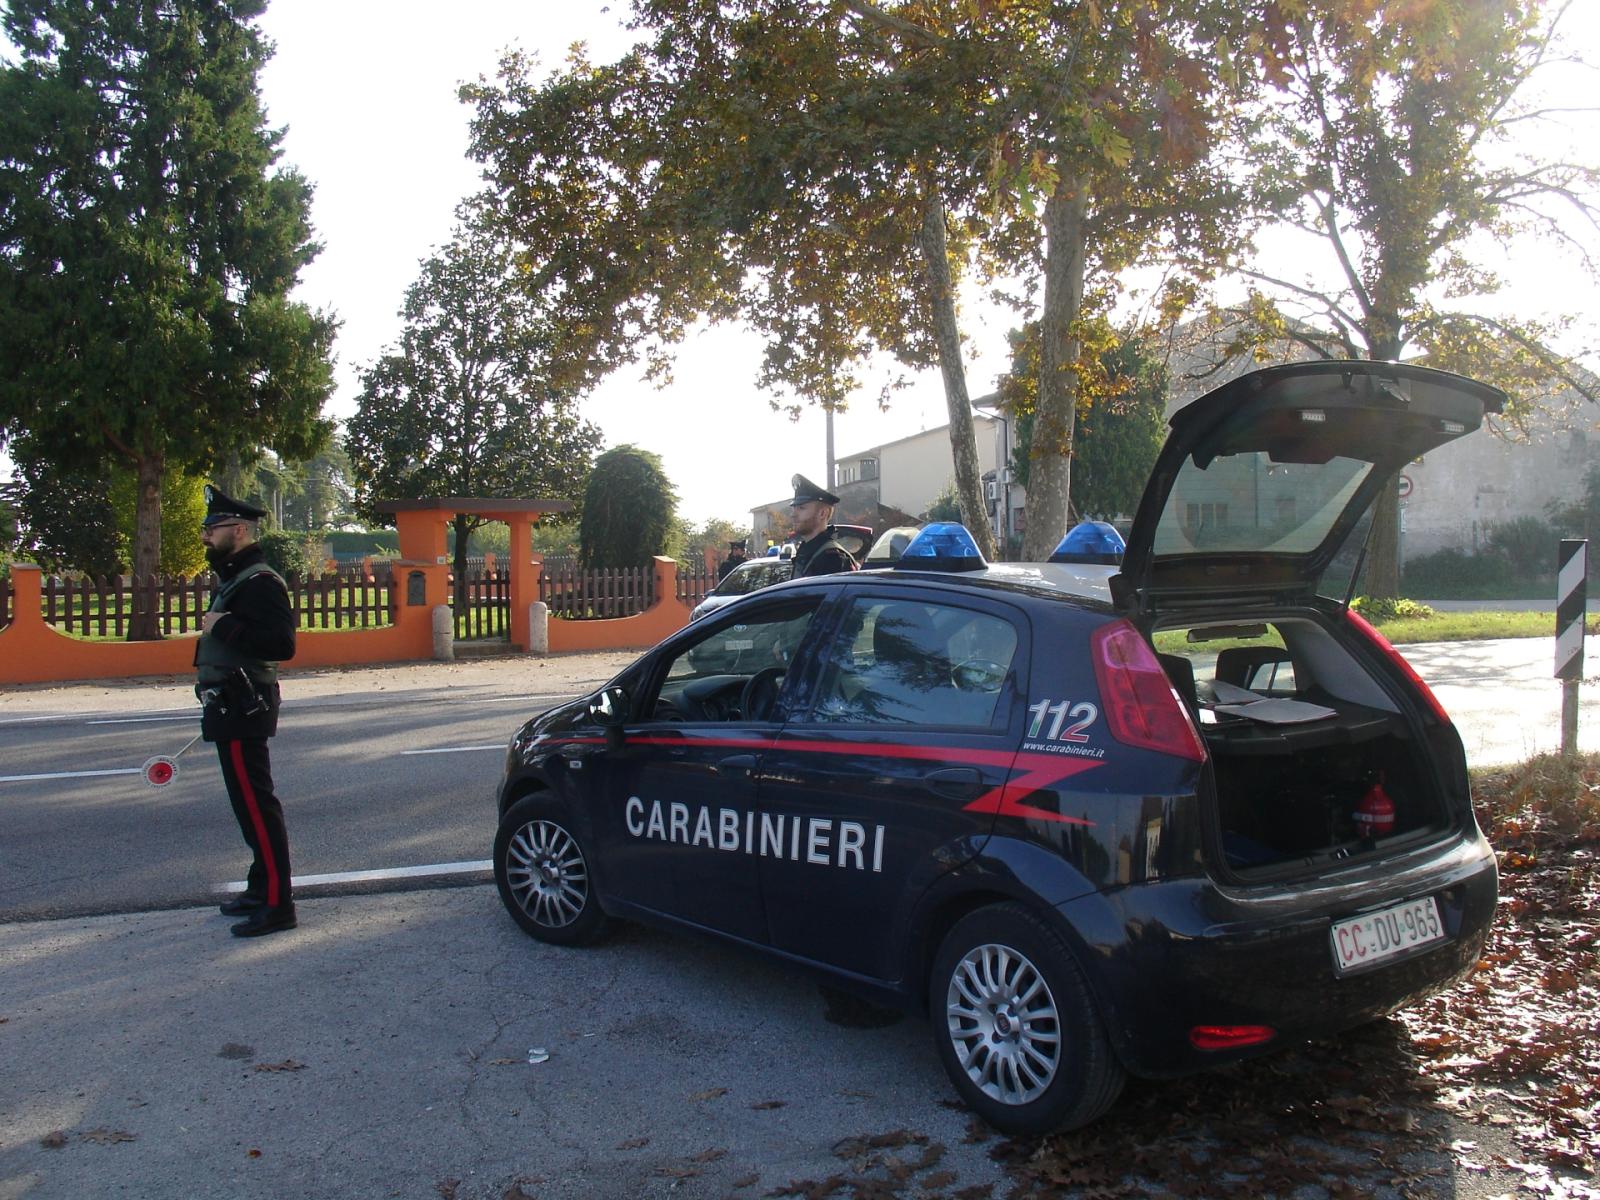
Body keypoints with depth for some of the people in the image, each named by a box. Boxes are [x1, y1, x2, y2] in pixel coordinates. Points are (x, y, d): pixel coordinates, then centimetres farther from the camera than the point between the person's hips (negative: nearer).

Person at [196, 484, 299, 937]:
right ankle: (261, 889, 27)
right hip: (233, 709, 11)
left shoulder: (259, 582, -16)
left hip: (242, 710, -11)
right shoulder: (234, 580, 17)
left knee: (255, 805, -8)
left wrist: (222, 626, -24)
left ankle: (276, 904, -4)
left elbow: (281, 643, -28)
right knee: (249, 803, 17)